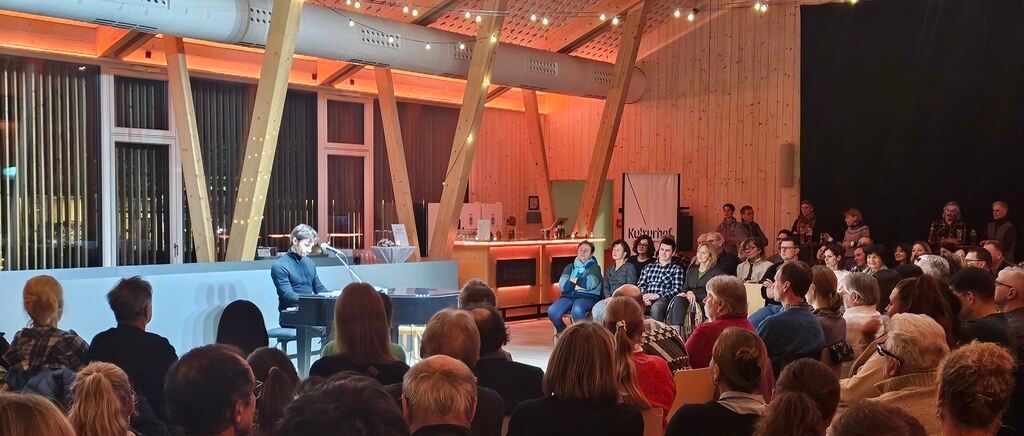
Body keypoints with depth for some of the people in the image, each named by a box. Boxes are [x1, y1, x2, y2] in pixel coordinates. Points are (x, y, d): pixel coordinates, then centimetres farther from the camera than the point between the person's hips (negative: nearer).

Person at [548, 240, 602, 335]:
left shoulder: (594, 267, 8)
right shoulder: (570, 267, 19)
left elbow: (590, 284, -12)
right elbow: (562, 285, 4)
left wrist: (574, 280, 1)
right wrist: (576, 286, -9)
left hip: (587, 297, -4)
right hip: (569, 296, 4)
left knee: (577, 310, -39)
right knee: (552, 311, -24)